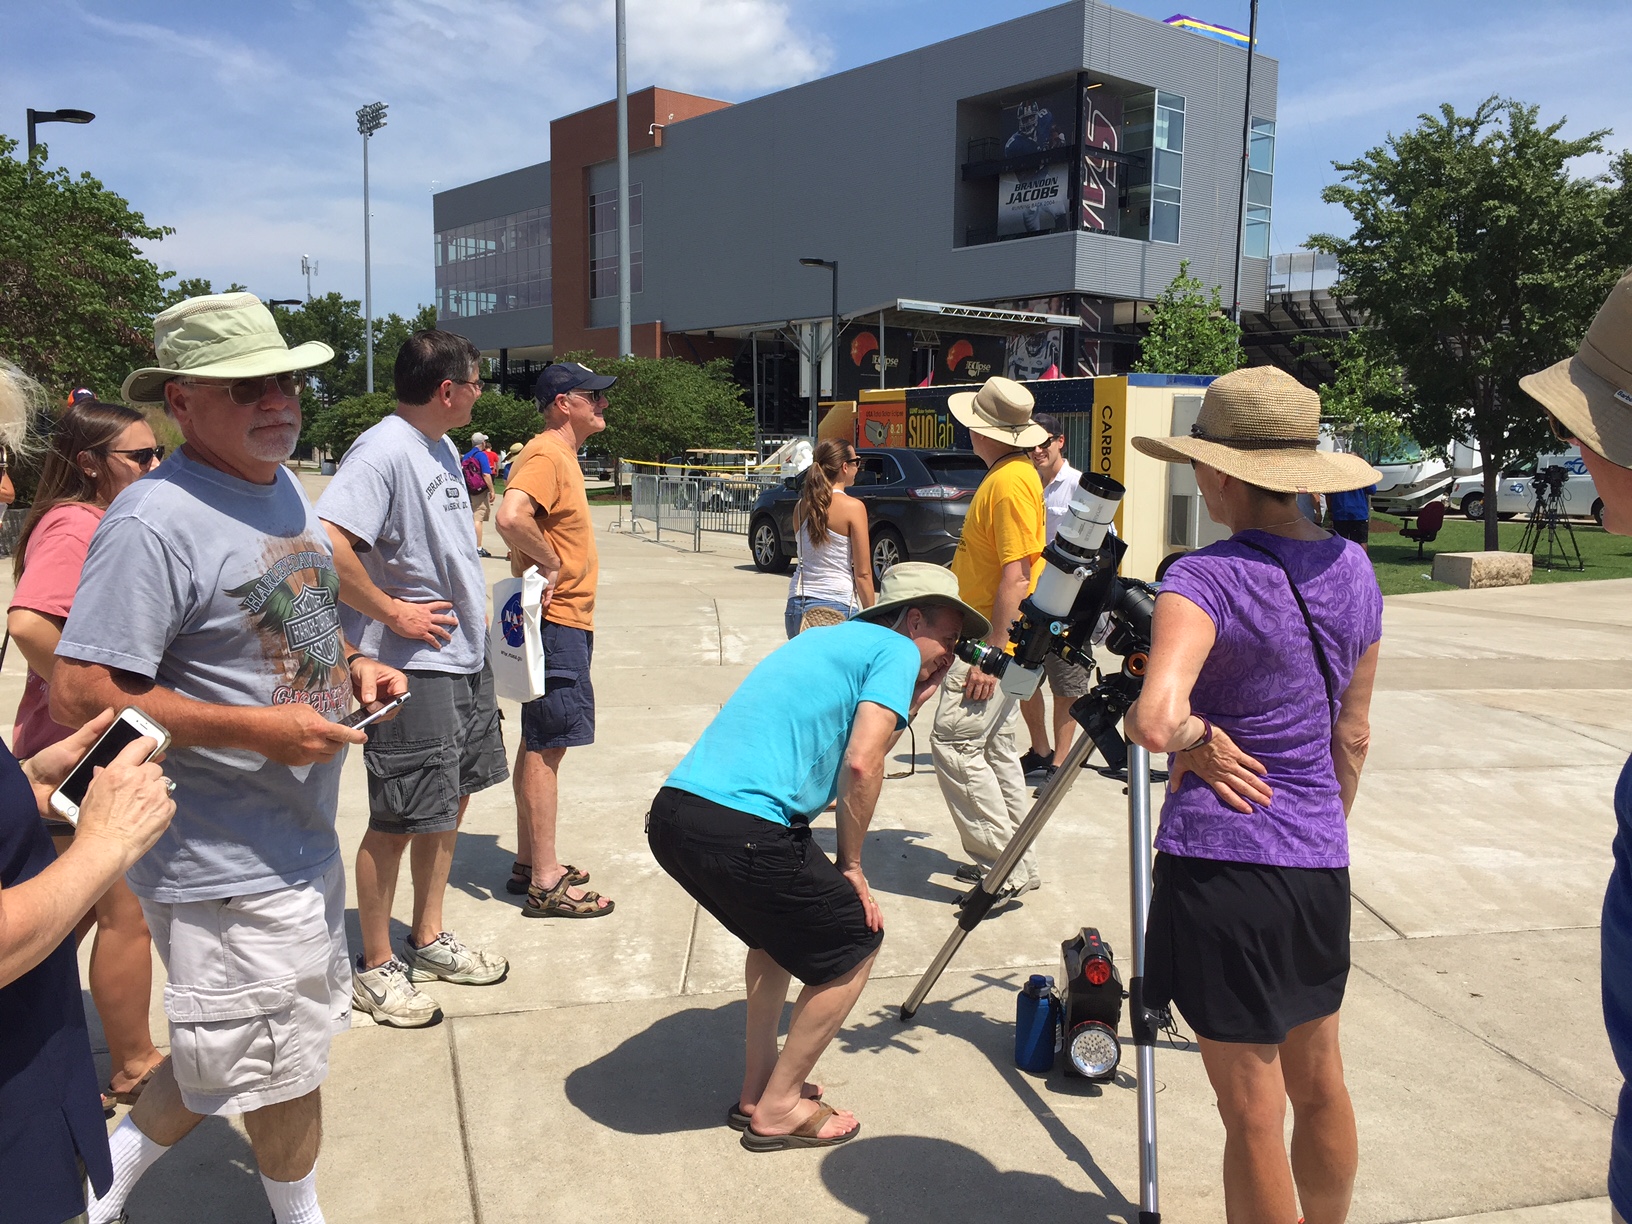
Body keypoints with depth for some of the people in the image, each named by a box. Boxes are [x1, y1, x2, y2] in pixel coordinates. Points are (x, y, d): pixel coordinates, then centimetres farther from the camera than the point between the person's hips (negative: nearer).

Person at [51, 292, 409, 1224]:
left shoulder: (284, 489, 7)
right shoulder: (153, 523, -22)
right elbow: (80, 698, -25)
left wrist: (351, 664, 2)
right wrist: (257, 729, -26)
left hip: (302, 839, 9)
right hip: (227, 866, -9)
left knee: (229, 1052, 25)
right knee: (283, 1066, 11)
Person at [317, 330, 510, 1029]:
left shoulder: (442, 448, 11)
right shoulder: (383, 452, -19)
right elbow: (327, 544, -30)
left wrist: (471, 608, 14)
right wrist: (394, 612, -22)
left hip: (464, 658, 10)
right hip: (412, 666, -10)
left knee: (451, 802, 18)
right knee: (398, 822, 1)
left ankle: (428, 942, 33)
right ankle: (375, 969, 18)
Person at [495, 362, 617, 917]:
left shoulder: (563, 456, 17)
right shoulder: (545, 456, -15)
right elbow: (511, 518, -32)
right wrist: (549, 565, -20)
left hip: (564, 622, 11)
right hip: (557, 621, -11)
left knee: (539, 744, 15)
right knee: (546, 747, -6)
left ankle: (529, 862, 26)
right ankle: (545, 885, -1)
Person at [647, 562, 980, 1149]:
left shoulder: (831, 638, 27)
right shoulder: (896, 650, 3)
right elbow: (860, 766, -10)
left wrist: (906, 707, 28)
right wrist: (851, 867, 2)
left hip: (671, 814, 9)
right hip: (741, 832, -9)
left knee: (787, 921, 31)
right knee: (855, 940, 12)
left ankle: (758, 1087, 34)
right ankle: (778, 1109, 19)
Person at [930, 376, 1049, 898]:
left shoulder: (1010, 482, -19)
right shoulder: (1005, 473, 14)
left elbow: (1016, 576, -24)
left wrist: (991, 653, -25)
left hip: (991, 638, -11)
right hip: (989, 634, 11)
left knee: (954, 741, -11)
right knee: (994, 746, 14)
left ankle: (1003, 863, -5)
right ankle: (1016, 863, 22)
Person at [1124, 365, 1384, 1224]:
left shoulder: (1207, 580, -17)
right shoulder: (1353, 569, 5)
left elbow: (1153, 718, -34)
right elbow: (1352, 738, 13)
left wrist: (1196, 737, -13)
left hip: (1221, 864, -7)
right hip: (1319, 864, 7)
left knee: (1253, 1112, 6)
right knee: (1318, 1085, 23)